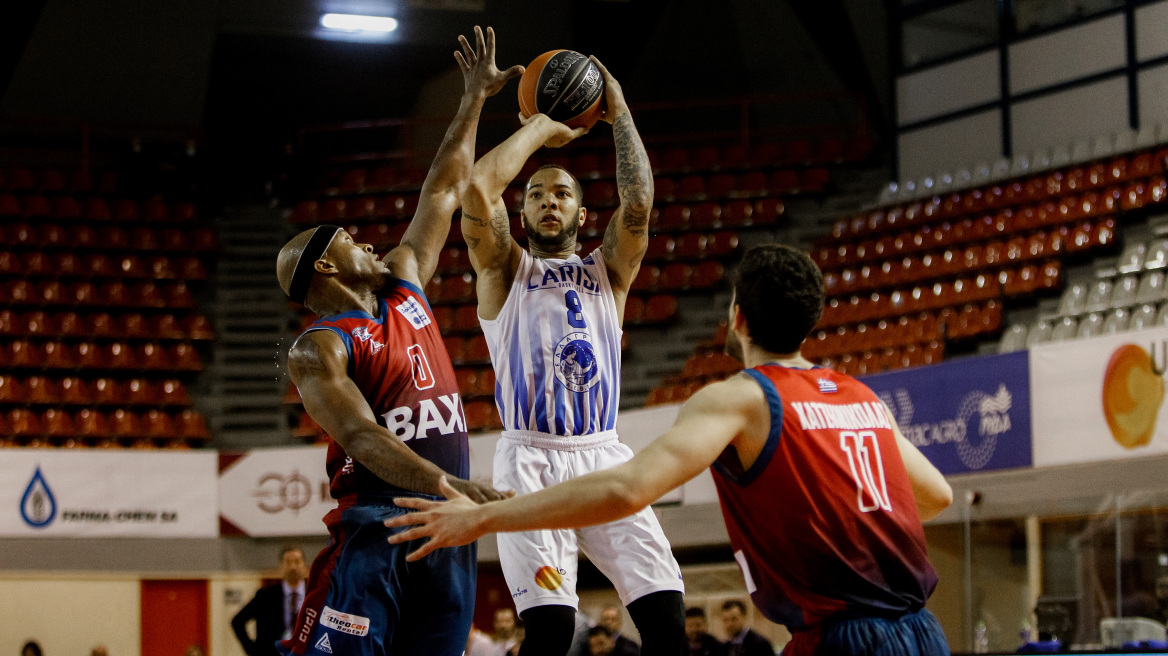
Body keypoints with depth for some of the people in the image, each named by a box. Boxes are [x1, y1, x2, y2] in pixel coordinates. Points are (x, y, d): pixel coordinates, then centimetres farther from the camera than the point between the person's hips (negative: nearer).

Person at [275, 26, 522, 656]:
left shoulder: (403, 285, 18)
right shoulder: (317, 350, -5)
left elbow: (444, 193, 27)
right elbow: (359, 435, -20)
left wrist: (474, 100, 29)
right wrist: (448, 483, -35)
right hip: (376, 525, -7)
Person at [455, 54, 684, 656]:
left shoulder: (606, 271, 19)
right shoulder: (504, 268, 13)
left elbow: (639, 202, 0)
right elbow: (479, 188, -5)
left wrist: (620, 113, 5)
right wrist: (541, 127, 6)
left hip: (603, 455, 3)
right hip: (531, 457, -3)